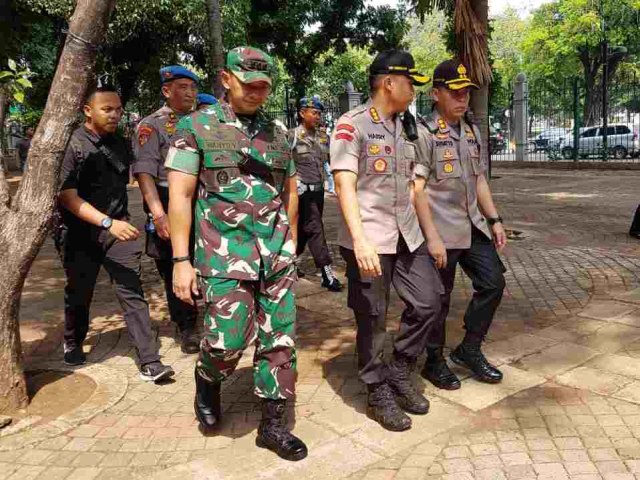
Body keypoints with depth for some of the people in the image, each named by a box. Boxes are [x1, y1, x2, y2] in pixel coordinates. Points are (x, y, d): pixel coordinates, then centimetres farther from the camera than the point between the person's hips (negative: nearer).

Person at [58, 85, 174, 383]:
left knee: (132, 293, -5)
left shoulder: (120, 144, 8)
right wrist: (107, 222, -25)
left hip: (118, 228, 3)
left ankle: (149, 363, -6)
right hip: (82, 233, -3)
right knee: (79, 294, 13)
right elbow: (67, 196, -16)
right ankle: (73, 344, 40)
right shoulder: (72, 144, -9)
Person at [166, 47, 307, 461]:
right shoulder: (197, 127, -1)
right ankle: (207, 379, 30)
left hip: (278, 255, 5)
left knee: (280, 340, 6)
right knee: (228, 341, -6)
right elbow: (180, 196, -6)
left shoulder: (278, 131, 12)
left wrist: (290, 245, 15)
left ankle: (273, 424, 22)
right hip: (225, 255, -4)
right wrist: (182, 260, -10)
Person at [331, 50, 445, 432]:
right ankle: (379, 394, 22)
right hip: (369, 239, -7)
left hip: (407, 235, 7)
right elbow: (345, 185, -16)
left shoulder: (406, 129, 17)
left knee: (428, 303, 7)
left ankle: (400, 372, 27)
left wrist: (432, 236, 13)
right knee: (372, 318, 3)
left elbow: (416, 187, 17)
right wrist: (360, 241, -26)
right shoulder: (352, 125, -7)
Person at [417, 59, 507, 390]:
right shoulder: (424, 133, -11)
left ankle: (469, 349, 26)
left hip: (473, 226, 8)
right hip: (441, 231, -7)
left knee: (493, 283, 9)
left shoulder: (472, 131, 13)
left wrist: (494, 219, 14)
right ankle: (434, 362, 23)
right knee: (438, 298, 3)